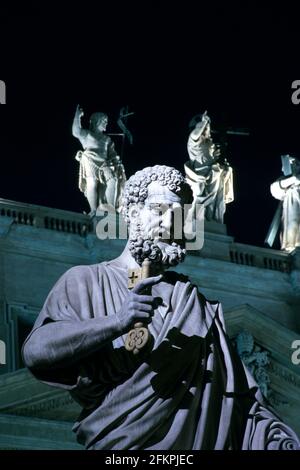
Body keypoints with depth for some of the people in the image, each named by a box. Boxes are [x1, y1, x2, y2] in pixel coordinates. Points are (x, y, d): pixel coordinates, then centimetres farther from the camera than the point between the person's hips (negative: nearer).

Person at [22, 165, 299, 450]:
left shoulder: (191, 298, 17)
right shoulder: (85, 281, 5)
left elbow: (236, 387, 12)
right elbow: (35, 352, -11)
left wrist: (277, 437, -3)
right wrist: (118, 322, -21)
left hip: (192, 442, 3)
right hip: (113, 444, -3)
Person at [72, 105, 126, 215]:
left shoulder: (107, 139, 29)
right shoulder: (87, 135, 15)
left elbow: (112, 154, 22)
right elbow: (76, 132, -5)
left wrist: (117, 164, 4)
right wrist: (77, 117, -15)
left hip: (104, 164, 4)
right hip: (90, 163, -4)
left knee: (113, 180, -23)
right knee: (92, 182, -28)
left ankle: (111, 208, -23)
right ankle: (94, 210, -31)